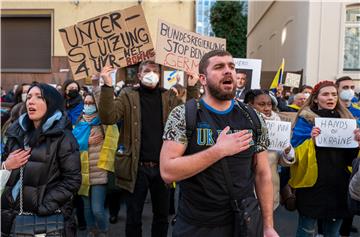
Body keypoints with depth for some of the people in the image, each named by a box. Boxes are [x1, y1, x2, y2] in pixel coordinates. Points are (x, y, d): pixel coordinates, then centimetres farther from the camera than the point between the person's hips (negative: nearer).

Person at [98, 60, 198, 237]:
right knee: (134, 216, 13)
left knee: (162, 214, 17)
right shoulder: (128, 96, -1)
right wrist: (107, 87, -22)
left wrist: (191, 88, -8)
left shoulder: (169, 97, 7)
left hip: (162, 166, 3)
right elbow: (108, 118, -13)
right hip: (137, 167, -2)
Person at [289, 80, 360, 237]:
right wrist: (311, 140, -26)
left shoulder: (346, 118, 8)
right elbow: (296, 151, -10)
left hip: (339, 183, 4)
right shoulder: (305, 119, -4)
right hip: (313, 182, -4)